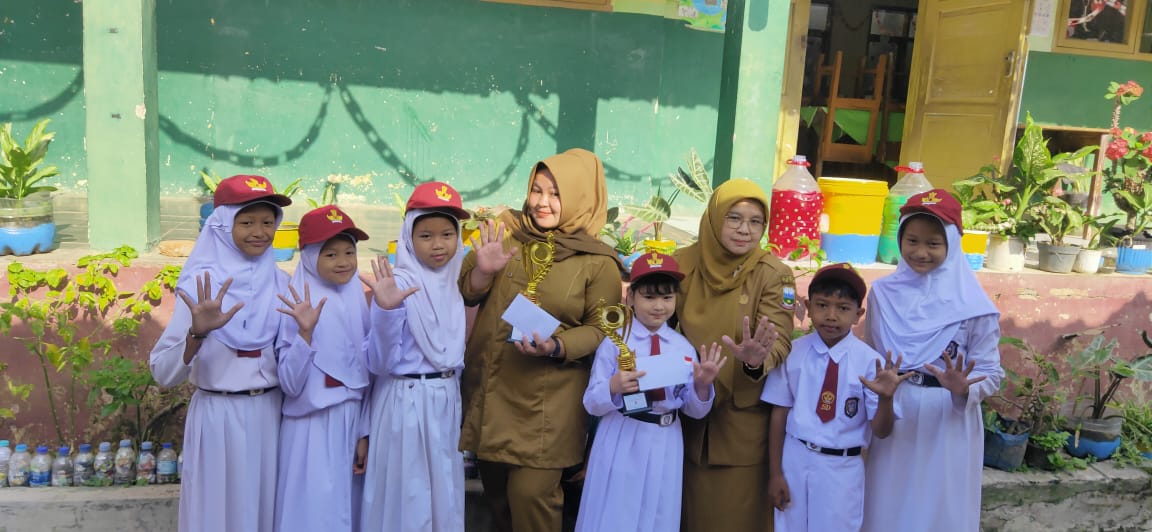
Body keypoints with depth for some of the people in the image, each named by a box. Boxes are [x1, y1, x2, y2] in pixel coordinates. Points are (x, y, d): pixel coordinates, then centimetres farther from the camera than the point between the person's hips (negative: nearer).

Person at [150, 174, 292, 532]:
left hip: (271, 417, 3)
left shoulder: (281, 284, 1)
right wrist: (198, 332, -29)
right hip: (218, 419, -3)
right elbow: (163, 374, -15)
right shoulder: (201, 285, -9)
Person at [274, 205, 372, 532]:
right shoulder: (300, 308, -12)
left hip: (354, 422, 5)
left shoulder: (359, 304, 3)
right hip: (313, 426, -5)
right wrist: (305, 332, -29)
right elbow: (290, 385, -17)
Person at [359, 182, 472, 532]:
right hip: (406, 402, -6)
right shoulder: (399, 285, -15)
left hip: (448, 401, 6)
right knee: (407, 493, 5)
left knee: (444, 490, 17)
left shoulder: (456, 283, 4)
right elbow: (382, 363, -18)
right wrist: (386, 310, -31)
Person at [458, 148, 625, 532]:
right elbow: (464, 295, 2)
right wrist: (482, 270, -19)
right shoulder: (506, 230, 1)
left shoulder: (598, 263, -8)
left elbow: (600, 330, -5)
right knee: (494, 489, 18)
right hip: (489, 388, 4)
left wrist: (556, 346, -22)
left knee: (530, 494, -2)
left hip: (547, 399, -4)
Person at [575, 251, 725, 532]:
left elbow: (694, 410, 3)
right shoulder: (614, 343, -6)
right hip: (620, 443, -2)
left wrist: (701, 385, -17)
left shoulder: (683, 347, 2)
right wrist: (613, 387, -27)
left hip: (665, 444, 3)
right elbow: (591, 404, -7)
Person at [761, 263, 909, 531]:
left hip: (843, 468, -1)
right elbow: (780, 413, -2)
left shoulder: (870, 361, -11)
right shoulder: (793, 352, -8)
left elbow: (881, 431, -10)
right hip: (795, 459, 1)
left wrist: (886, 399, -30)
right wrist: (775, 471, 1)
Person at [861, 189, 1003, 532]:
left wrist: (963, 389, -25)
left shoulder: (973, 304, -10)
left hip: (947, 429, -3)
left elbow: (991, 374, -7)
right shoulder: (882, 293, 0)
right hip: (892, 425, 3)